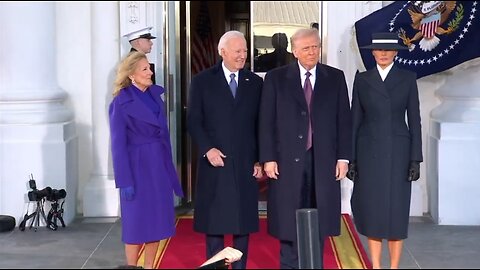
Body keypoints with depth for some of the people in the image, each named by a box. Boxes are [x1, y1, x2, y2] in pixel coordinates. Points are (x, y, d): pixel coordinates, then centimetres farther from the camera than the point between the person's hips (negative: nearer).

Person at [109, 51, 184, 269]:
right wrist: (125, 181, -15)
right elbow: (118, 145, -11)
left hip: (159, 165, 6)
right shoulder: (121, 103, -11)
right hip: (138, 167, -6)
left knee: (156, 220, 10)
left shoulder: (155, 94, 8)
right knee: (137, 222, 2)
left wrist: (169, 168, 12)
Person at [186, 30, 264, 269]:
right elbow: (193, 121, 0)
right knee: (214, 221, 4)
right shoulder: (202, 81, 2)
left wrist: (260, 159, 3)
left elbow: (261, 124, 8)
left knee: (243, 221, 6)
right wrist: (207, 149, -12)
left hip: (246, 163, 2)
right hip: (214, 161, -2)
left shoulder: (255, 82, 8)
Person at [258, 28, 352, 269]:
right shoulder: (276, 78, 3)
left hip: (323, 161, 1)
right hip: (288, 161, -1)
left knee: (319, 221, 7)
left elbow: (344, 120, 6)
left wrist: (343, 157, 0)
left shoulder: (335, 78, 7)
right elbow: (266, 122, 0)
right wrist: (268, 158, -6)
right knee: (288, 221, 4)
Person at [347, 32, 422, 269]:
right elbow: (355, 119, 6)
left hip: (398, 151, -1)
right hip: (369, 151, 1)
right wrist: (351, 158, 1)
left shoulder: (408, 78, 3)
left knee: (397, 210, 1)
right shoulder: (362, 79, 5)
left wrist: (416, 159, -3)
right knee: (372, 209, 3)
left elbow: (414, 120, 2)